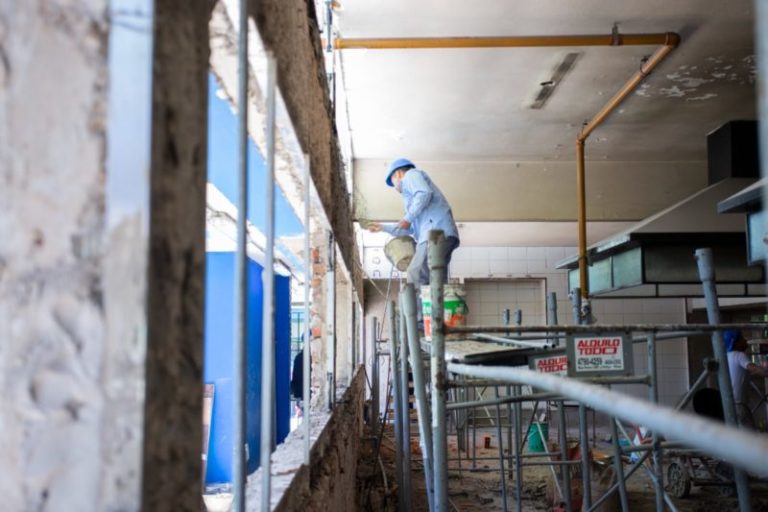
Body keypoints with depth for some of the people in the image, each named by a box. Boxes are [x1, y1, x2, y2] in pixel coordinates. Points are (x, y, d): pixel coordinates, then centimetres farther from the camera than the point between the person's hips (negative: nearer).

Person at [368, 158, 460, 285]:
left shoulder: (411, 174, 14)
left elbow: (425, 193, -10)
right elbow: (411, 229, 40)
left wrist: (408, 218, -4)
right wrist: (383, 227, 46)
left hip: (436, 230, -9)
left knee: (414, 274, -18)